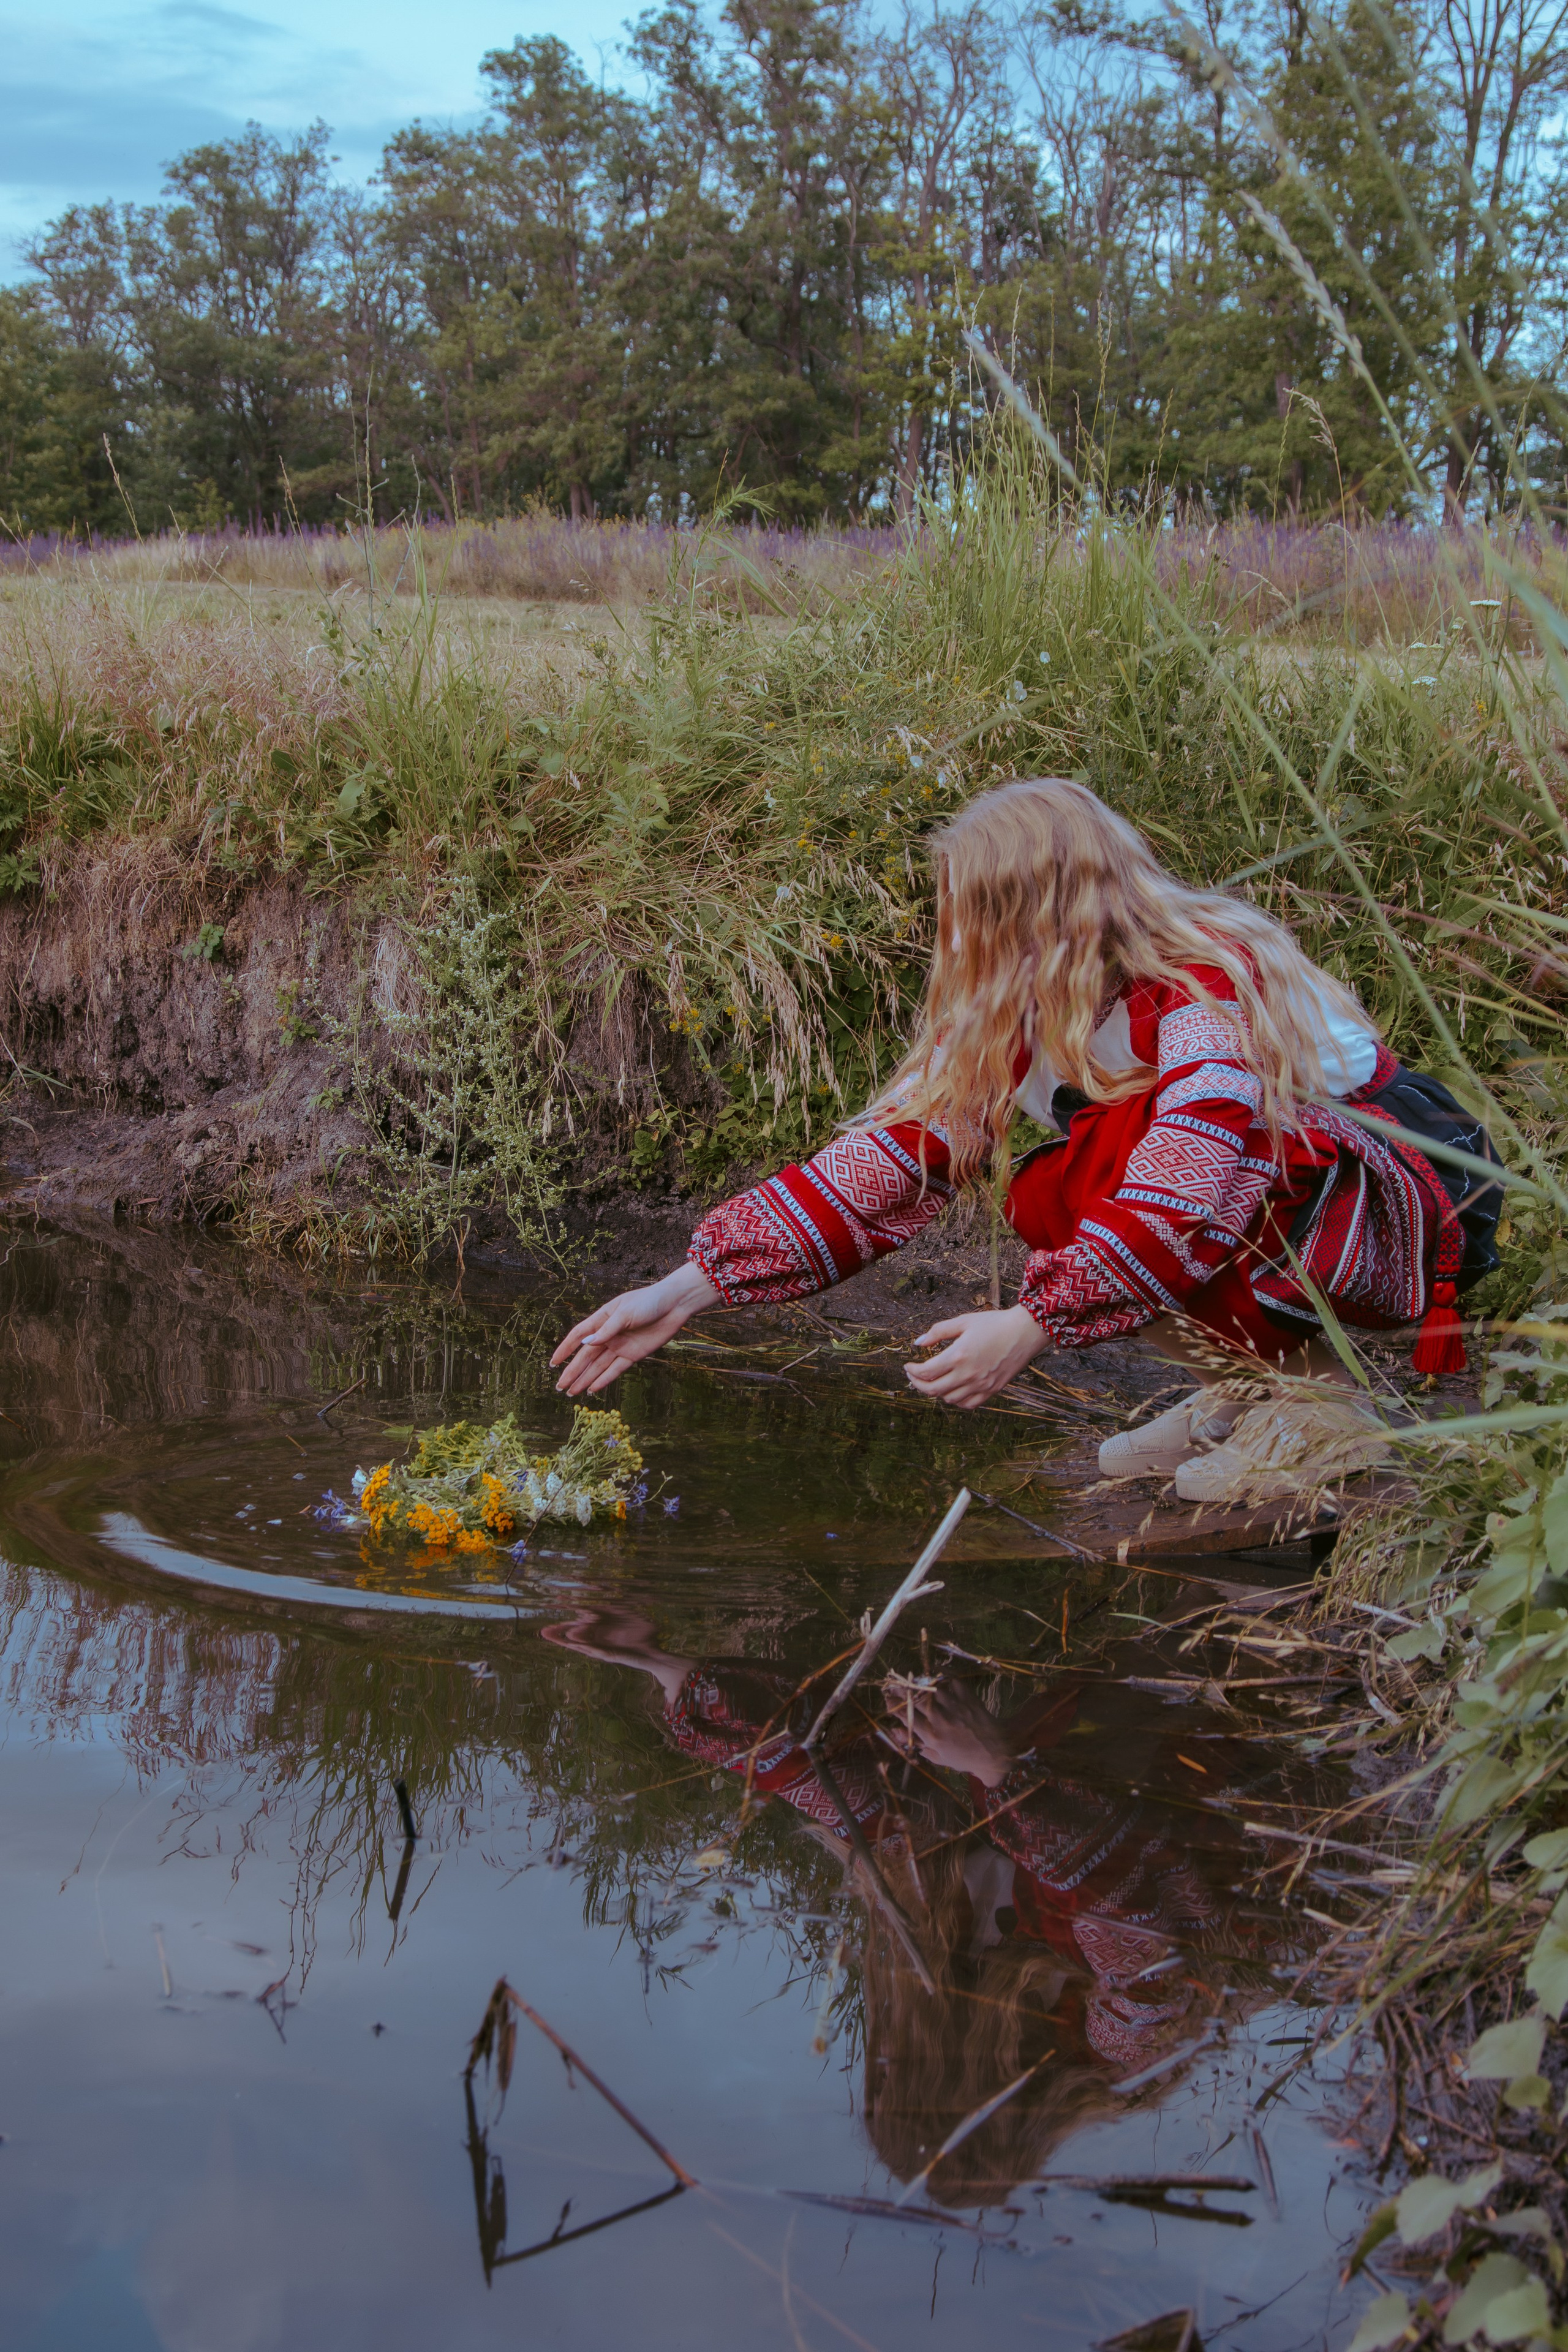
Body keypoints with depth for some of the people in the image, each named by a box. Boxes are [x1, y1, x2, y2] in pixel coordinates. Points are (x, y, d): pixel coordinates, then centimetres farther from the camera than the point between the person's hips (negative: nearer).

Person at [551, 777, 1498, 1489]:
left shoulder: (1208, 985, -27)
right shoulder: (1020, 1014, -5)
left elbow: (1191, 1189, -39)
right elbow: (893, 1156, -9)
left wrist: (1036, 1325, -42)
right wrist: (685, 1291, -15)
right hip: (1279, 1202, 7)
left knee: (1123, 1150, -29)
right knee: (1048, 1199, -14)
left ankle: (1320, 1389, -13)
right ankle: (1243, 1385, 2)